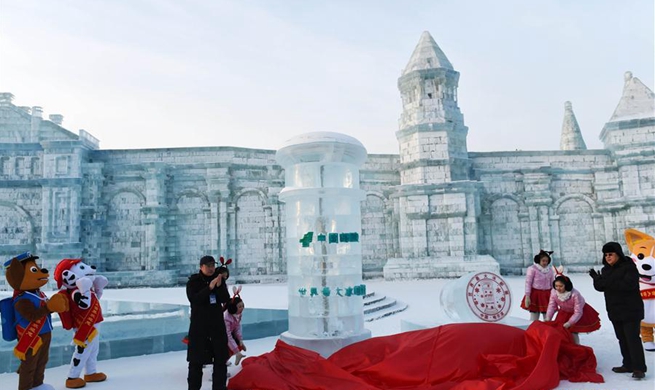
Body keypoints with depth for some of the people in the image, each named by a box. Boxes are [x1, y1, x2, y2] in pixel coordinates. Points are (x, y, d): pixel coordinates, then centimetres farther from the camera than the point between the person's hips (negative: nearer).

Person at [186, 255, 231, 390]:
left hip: (217, 323, 3)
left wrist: (220, 285, -20)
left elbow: (226, 299, -3)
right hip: (199, 325, -3)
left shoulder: (219, 279, 5)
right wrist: (209, 288, -27)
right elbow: (193, 299, -19)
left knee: (220, 358, 8)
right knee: (196, 360, 1)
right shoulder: (193, 281, -4)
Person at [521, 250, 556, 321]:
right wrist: (527, 297, -13)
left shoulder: (550, 270, 6)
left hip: (547, 295, 4)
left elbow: (552, 284, 12)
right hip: (535, 294, -4)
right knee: (534, 319, 2)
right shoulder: (532, 269, -10)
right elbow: (528, 283, -9)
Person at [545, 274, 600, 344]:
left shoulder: (575, 294, -37)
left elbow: (578, 312, -30)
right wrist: (548, 318, -26)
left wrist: (569, 323, -38)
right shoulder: (553, 292, -25)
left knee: (573, 332, -15)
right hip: (564, 313, 4)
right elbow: (552, 306, -14)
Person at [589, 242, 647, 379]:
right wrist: (597, 279, -14)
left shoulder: (628, 267, -12)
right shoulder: (606, 269, 10)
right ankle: (628, 364, 22)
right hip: (615, 310, 8)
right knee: (622, 339, 13)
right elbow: (600, 287, 7)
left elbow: (629, 284, -27)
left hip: (630, 310, -7)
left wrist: (609, 282, -31)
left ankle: (639, 368, -2)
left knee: (632, 338, -8)